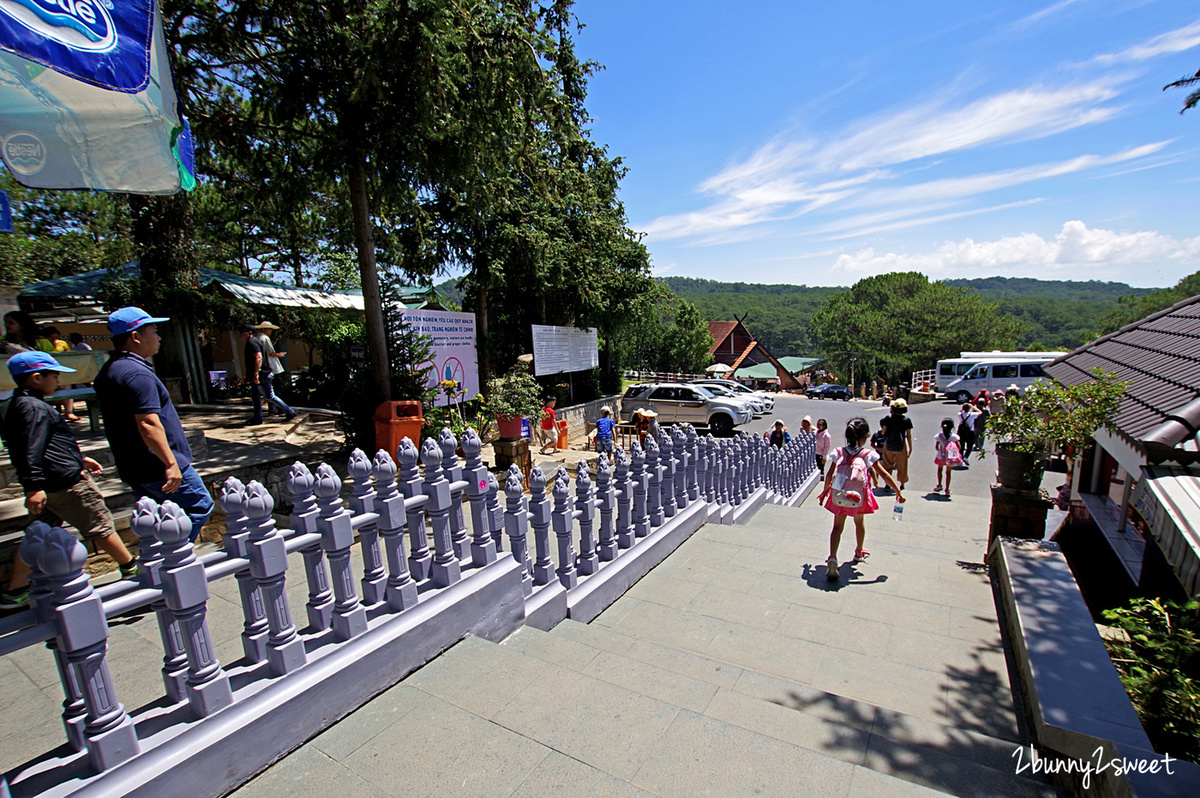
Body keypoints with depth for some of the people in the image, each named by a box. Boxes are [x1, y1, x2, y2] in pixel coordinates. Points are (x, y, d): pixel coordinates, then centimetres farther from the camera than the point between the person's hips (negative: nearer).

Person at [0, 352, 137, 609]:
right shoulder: (35, 408, -19)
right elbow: (31, 451, -27)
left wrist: (80, 459, 31)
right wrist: (34, 487, -30)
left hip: (47, 485, 10)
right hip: (65, 482, -10)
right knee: (99, 527, 1)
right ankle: (130, 568, 13)